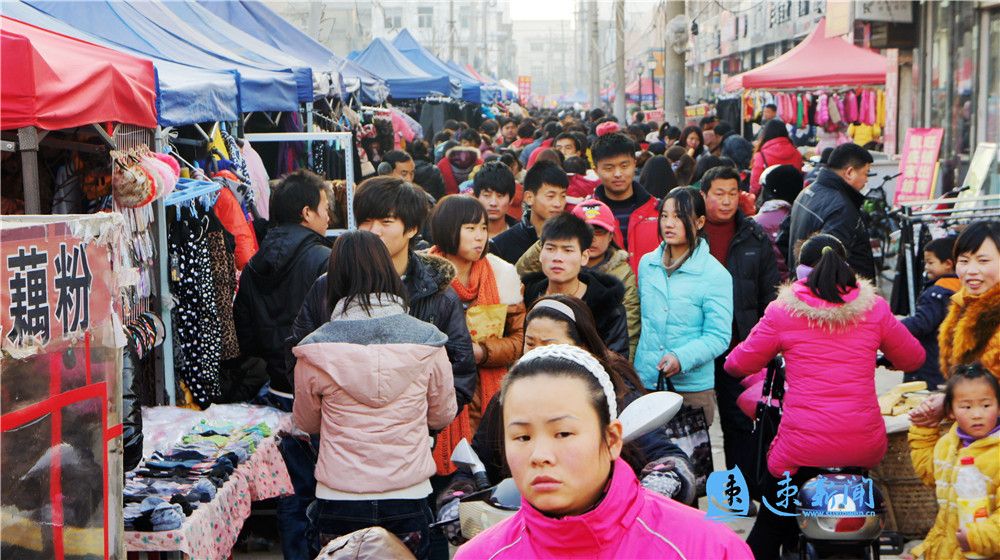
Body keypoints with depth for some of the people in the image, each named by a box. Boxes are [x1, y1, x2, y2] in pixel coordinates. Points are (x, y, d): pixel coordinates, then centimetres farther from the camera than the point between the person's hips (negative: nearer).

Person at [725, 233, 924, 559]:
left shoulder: (783, 311, -3)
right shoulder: (874, 307, 3)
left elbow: (739, 365, 5)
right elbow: (913, 358, 15)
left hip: (803, 447, -2)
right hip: (864, 447, 3)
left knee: (771, 526, 18)